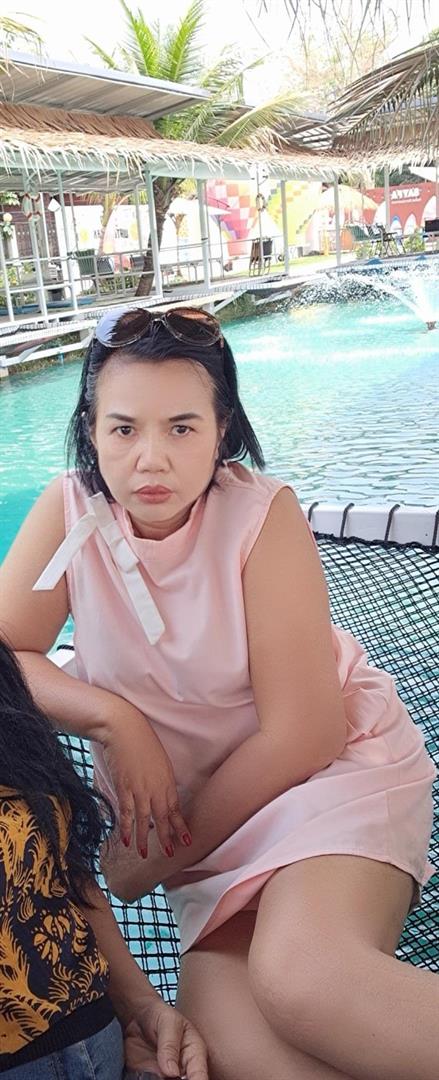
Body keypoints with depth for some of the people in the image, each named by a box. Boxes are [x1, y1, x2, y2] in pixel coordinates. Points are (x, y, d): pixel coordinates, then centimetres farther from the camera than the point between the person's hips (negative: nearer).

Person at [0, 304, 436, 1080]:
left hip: (330, 768, -3)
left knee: (302, 980, -31)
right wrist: (112, 716, -21)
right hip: (199, 803, 4)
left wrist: (166, 852, -9)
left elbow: (302, 736, -16)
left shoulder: (263, 514, -18)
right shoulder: (70, 511, -9)